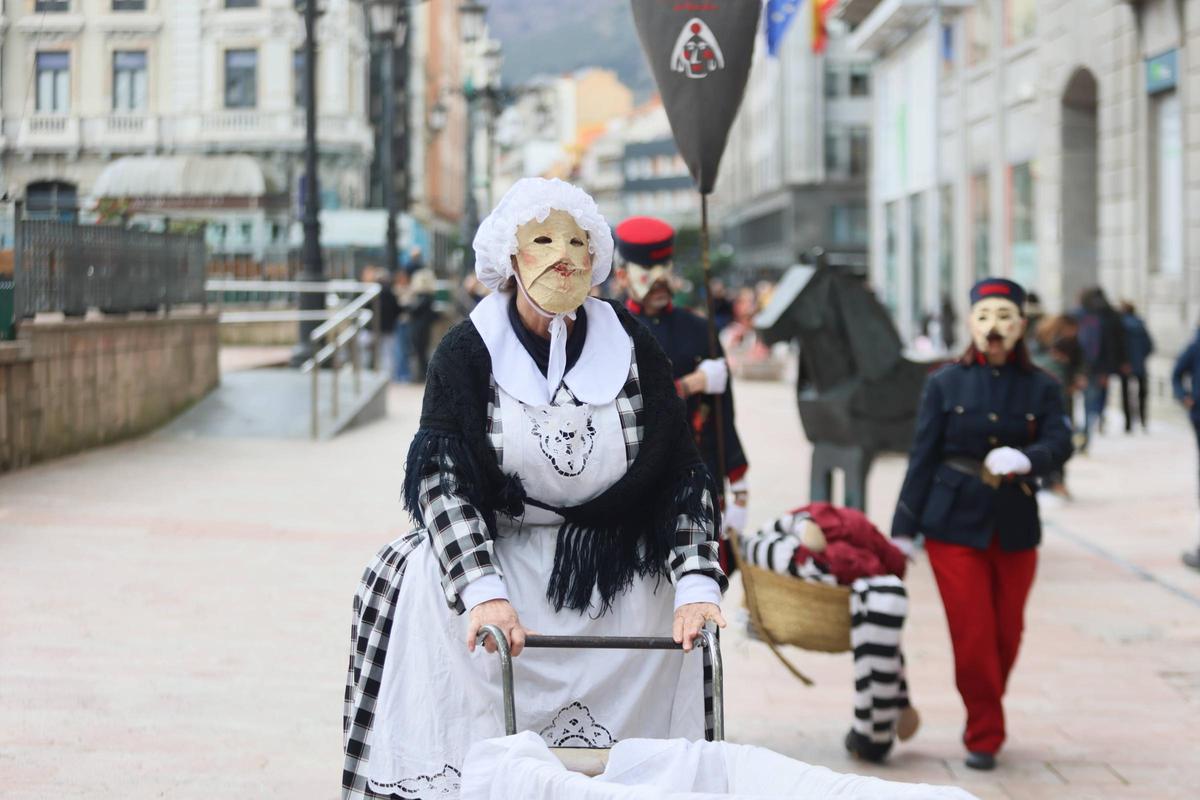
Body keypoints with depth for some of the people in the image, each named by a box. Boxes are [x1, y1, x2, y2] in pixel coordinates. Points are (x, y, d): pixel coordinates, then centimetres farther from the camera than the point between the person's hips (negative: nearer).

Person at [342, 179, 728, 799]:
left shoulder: (629, 346, -1)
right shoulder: (469, 351, -6)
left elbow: (683, 473, -1)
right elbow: (442, 479, -14)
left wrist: (697, 586, -13)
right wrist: (484, 592, -28)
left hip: (616, 579, 2)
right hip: (502, 556, -1)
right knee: (416, 580, -25)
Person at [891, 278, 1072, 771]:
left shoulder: (1040, 388, 4)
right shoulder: (946, 383, 1)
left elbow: (1059, 444, -10)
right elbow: (922, 458, 1)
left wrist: (1025, 459, -33)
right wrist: (904, 530, -3)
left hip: (1016, 528, 2)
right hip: (955, 526, -2)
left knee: (1006, 636, 8)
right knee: (973, 637, -5)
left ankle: (984, 725, 29)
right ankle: (984, 737, 10)